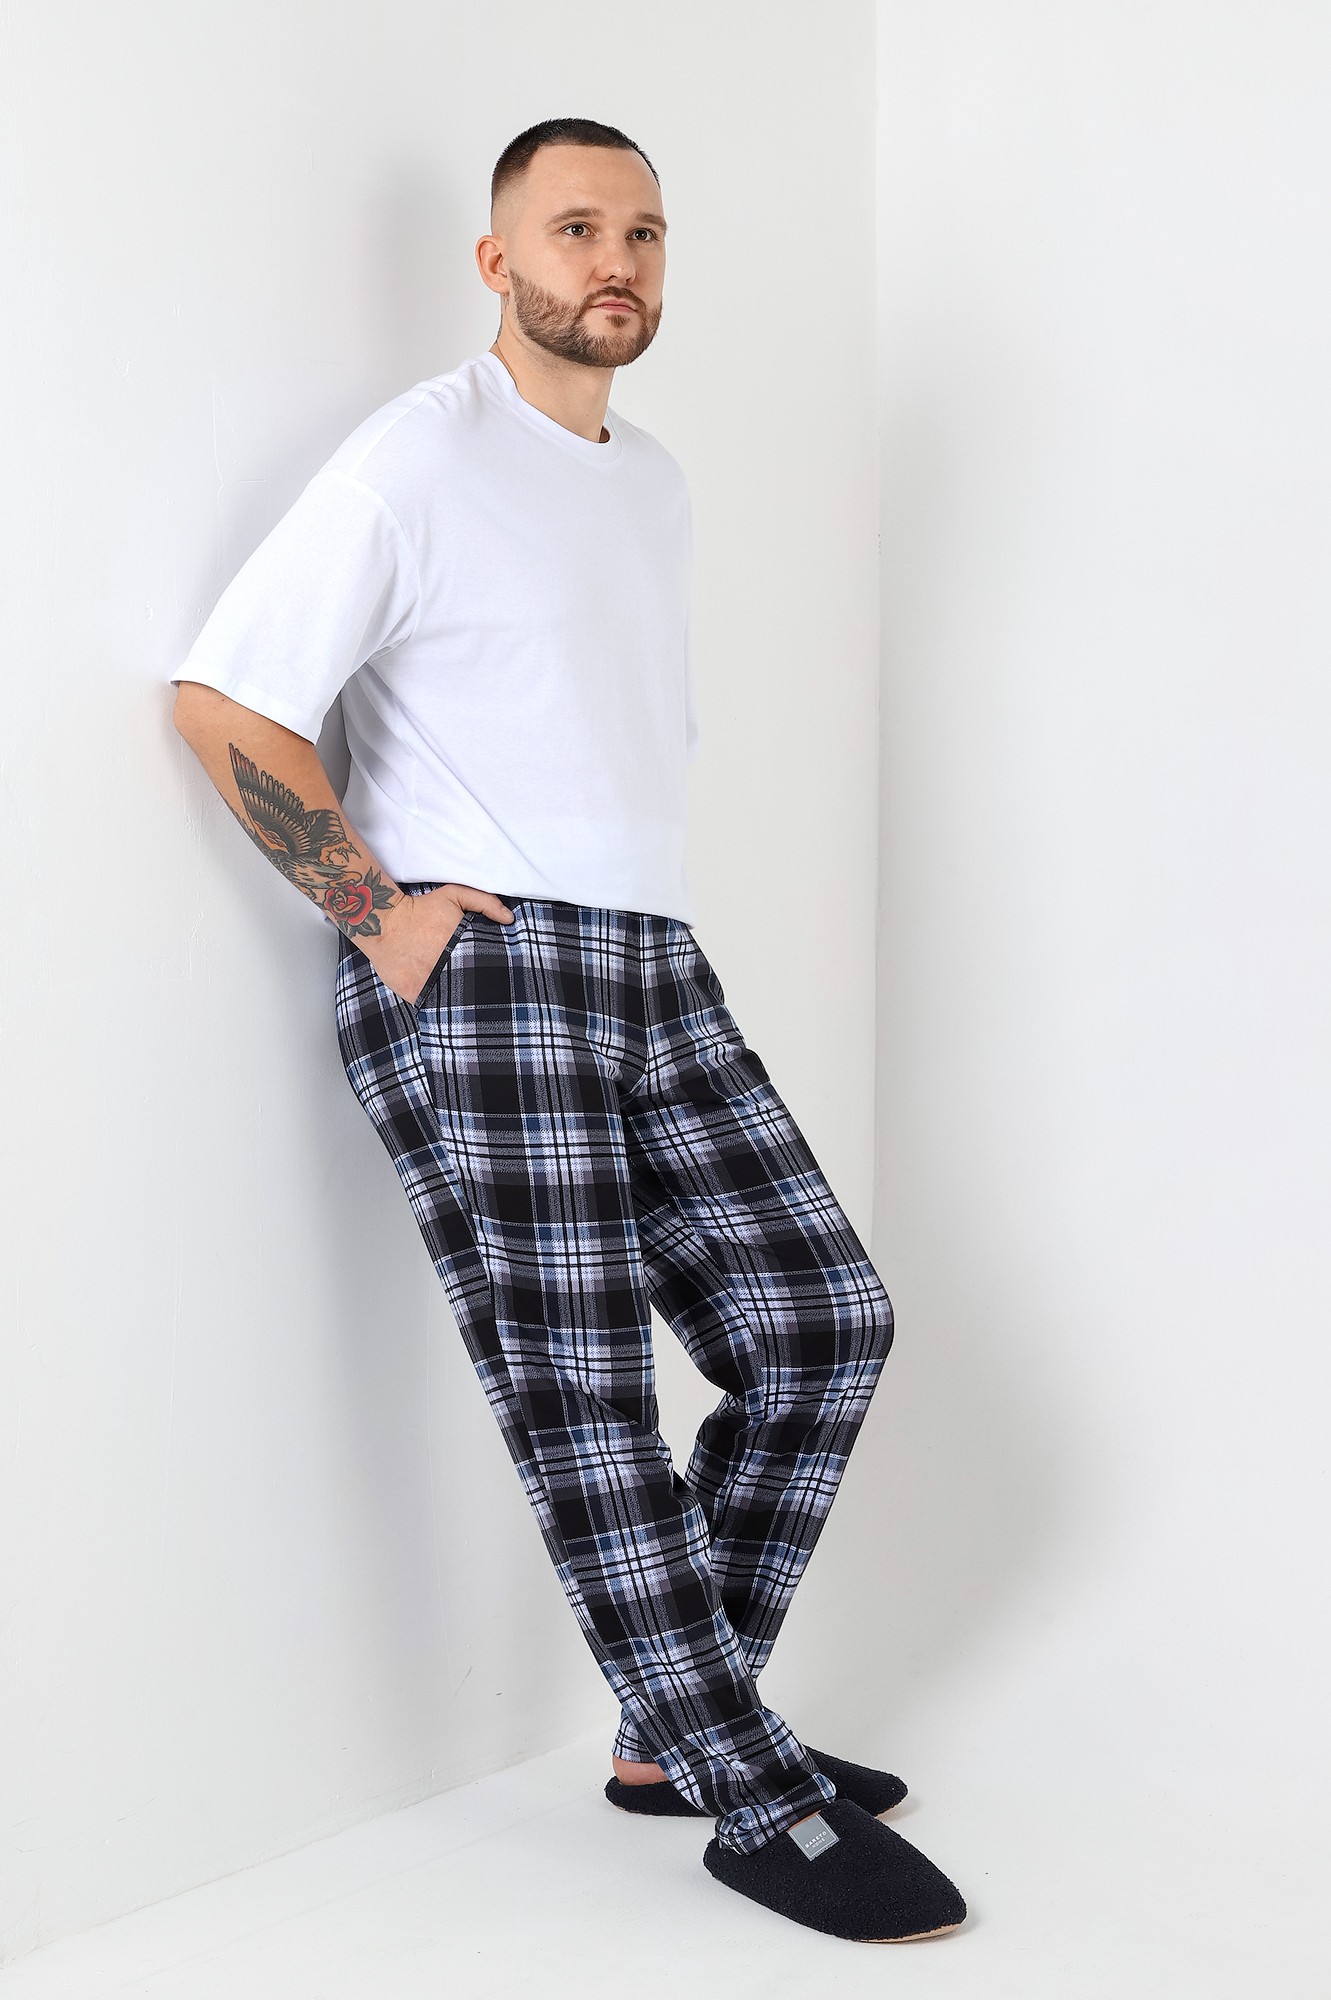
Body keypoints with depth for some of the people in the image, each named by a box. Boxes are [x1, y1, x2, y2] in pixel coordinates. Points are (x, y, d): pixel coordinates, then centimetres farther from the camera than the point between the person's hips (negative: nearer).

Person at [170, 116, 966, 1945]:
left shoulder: (658, 483, 20)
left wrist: (630, 899, 16)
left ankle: (676, 1728, 17)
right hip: (475, 983, -8)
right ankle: (758, 1807, 3)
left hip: (655, 974, 8)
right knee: (581, 1398, -6)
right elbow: (227, 700, -10)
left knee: (822, 1320, 4)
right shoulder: (420, 459, -5)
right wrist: (382, 913, -12)